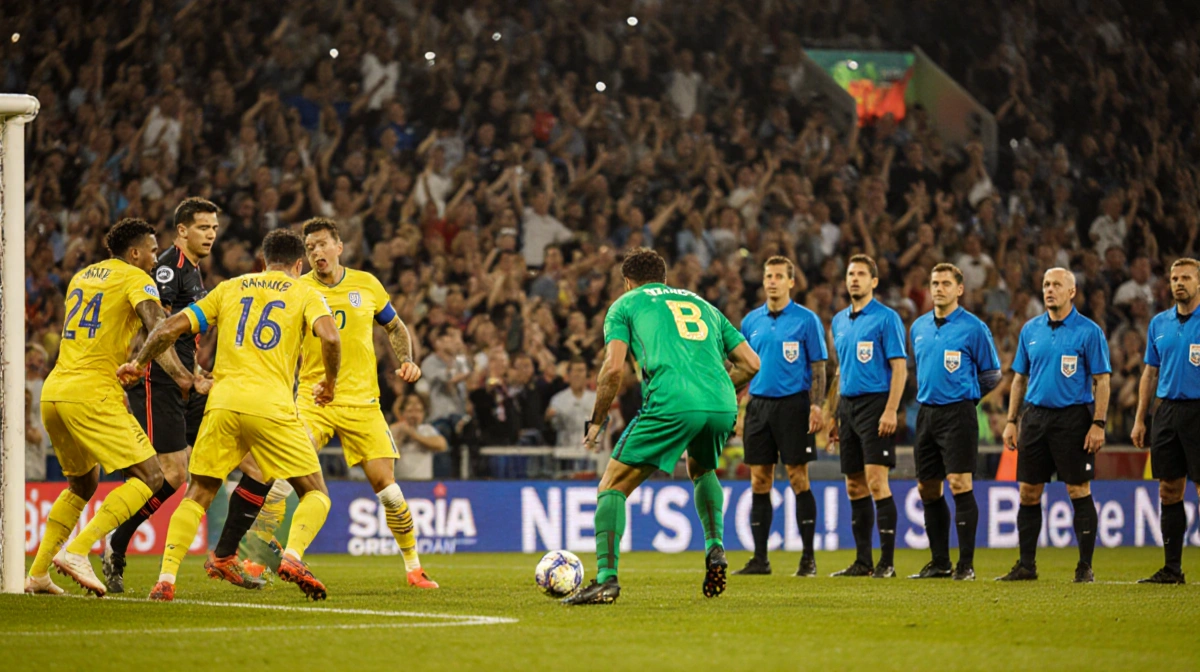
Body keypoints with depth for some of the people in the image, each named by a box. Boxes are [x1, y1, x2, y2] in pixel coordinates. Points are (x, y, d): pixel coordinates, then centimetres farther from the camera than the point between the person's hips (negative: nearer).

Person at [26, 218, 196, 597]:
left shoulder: (81, 276, 21)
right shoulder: (136, 279, -2)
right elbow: (157, 329, -18)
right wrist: (184, 378, -23)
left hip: (53, 392, 8)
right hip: (92, 394, -8)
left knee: (82, 483, 25)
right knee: (148, 477, -7)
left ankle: (37, 573, 18)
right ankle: (76, 551, -20)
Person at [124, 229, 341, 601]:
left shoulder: (230, 288, 20)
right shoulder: (304, 293, 12)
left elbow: (171, 327, 15)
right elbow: (330, 337, -8)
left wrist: (138, 364, 30)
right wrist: (330, 383, 9)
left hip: (222, 403, 3)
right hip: (272, 406, -3)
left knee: (197, 495, 14)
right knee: (315, 494, 8)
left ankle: (166, 579, -1)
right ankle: (293, 556, -19)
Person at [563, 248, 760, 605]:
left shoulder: (625, 305, 18)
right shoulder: (703, 305, 31)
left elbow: (613, 368, 2)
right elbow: (751, 364, 24)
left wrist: (596, 423, 12)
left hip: (671, 404, -5)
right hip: (723, 407, 5)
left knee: (613, 486, 7)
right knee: (702, 471, 36)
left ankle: (606, 579, -8)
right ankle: (715, 549, 16)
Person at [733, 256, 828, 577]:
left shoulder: (806, 320, -1)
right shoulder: (751, 321, 12)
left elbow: (818, 367, -2)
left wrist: (816, 406, -13)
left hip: (793, 404, -4)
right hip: (758, 403, 4)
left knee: (798, 479, -4)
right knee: (759, 481, 3)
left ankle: (808, 558, 1)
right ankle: (760, 559, 7)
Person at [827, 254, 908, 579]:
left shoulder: (886, 318, -5)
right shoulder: (839, 321, 16)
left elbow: (899, 367, -10)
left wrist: (890, 410, -19)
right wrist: (832, 414, 17)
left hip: (875, 404, -7)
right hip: (848, 406, 7)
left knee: (876, 481, -13)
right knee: (855, 486, 7)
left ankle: (887, 561, -10)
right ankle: (863, 561, 12)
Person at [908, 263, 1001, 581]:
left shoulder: (973, 328, -5)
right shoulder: (918, 327, 12)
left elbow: (992, 373, 1)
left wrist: (965, 396, 3)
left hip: (957, 413, -6)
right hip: (926, 412, 6)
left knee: (960, 484, -11)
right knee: (928, 489, 8)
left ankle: (966, 564, -8)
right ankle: (939, 562, 17)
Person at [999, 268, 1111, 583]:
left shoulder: (1089, 332, -4)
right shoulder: (1030, 330, 10)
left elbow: (1101, 381, -5)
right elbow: (1020, 378, 16)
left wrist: (1098, 424, -13)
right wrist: (1011, 421, 10)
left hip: (1073, 418, -5)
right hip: (1035, 416, 5)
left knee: (1079, 492, -3)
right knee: (1029, 494, 5)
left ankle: (1085, 567, 3)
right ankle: (1026, 565, 12)